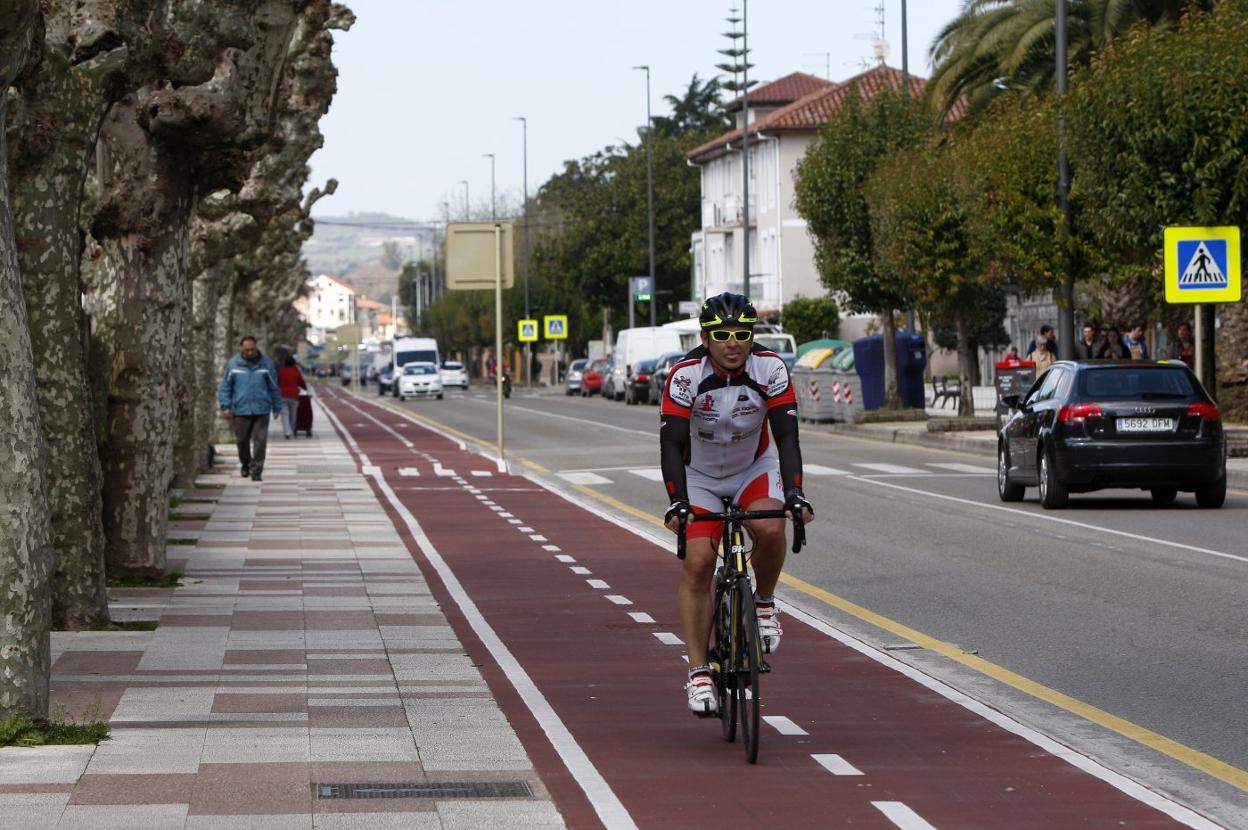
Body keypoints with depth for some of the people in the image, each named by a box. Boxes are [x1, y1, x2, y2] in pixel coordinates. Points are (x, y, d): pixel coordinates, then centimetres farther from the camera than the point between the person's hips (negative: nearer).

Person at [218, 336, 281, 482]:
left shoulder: (266, 364, 2)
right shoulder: (233, 364, 1)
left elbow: (274, 387, 9)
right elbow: (225, 386, 5)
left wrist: (277, 407, 10)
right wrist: (225, 406, -4)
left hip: (261, 410, -1)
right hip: (241, 409, 1)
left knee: (260, 441, -6)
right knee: (242, 440, 10)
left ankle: (256, 470, 0)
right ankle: (245, 464, 34)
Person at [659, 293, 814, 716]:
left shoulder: (771, 369, -22)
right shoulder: (686, 375, -26)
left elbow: (786, 436, -24)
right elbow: (671, 444, -29)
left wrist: (794, 494, -38)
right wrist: (677, 502, -42)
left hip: (754, 468, 1)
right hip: (699, 476, -1)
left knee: (770, 530, -30)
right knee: (697, 566, -14)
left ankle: (763, 603, -1)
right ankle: (699, 673, -9)